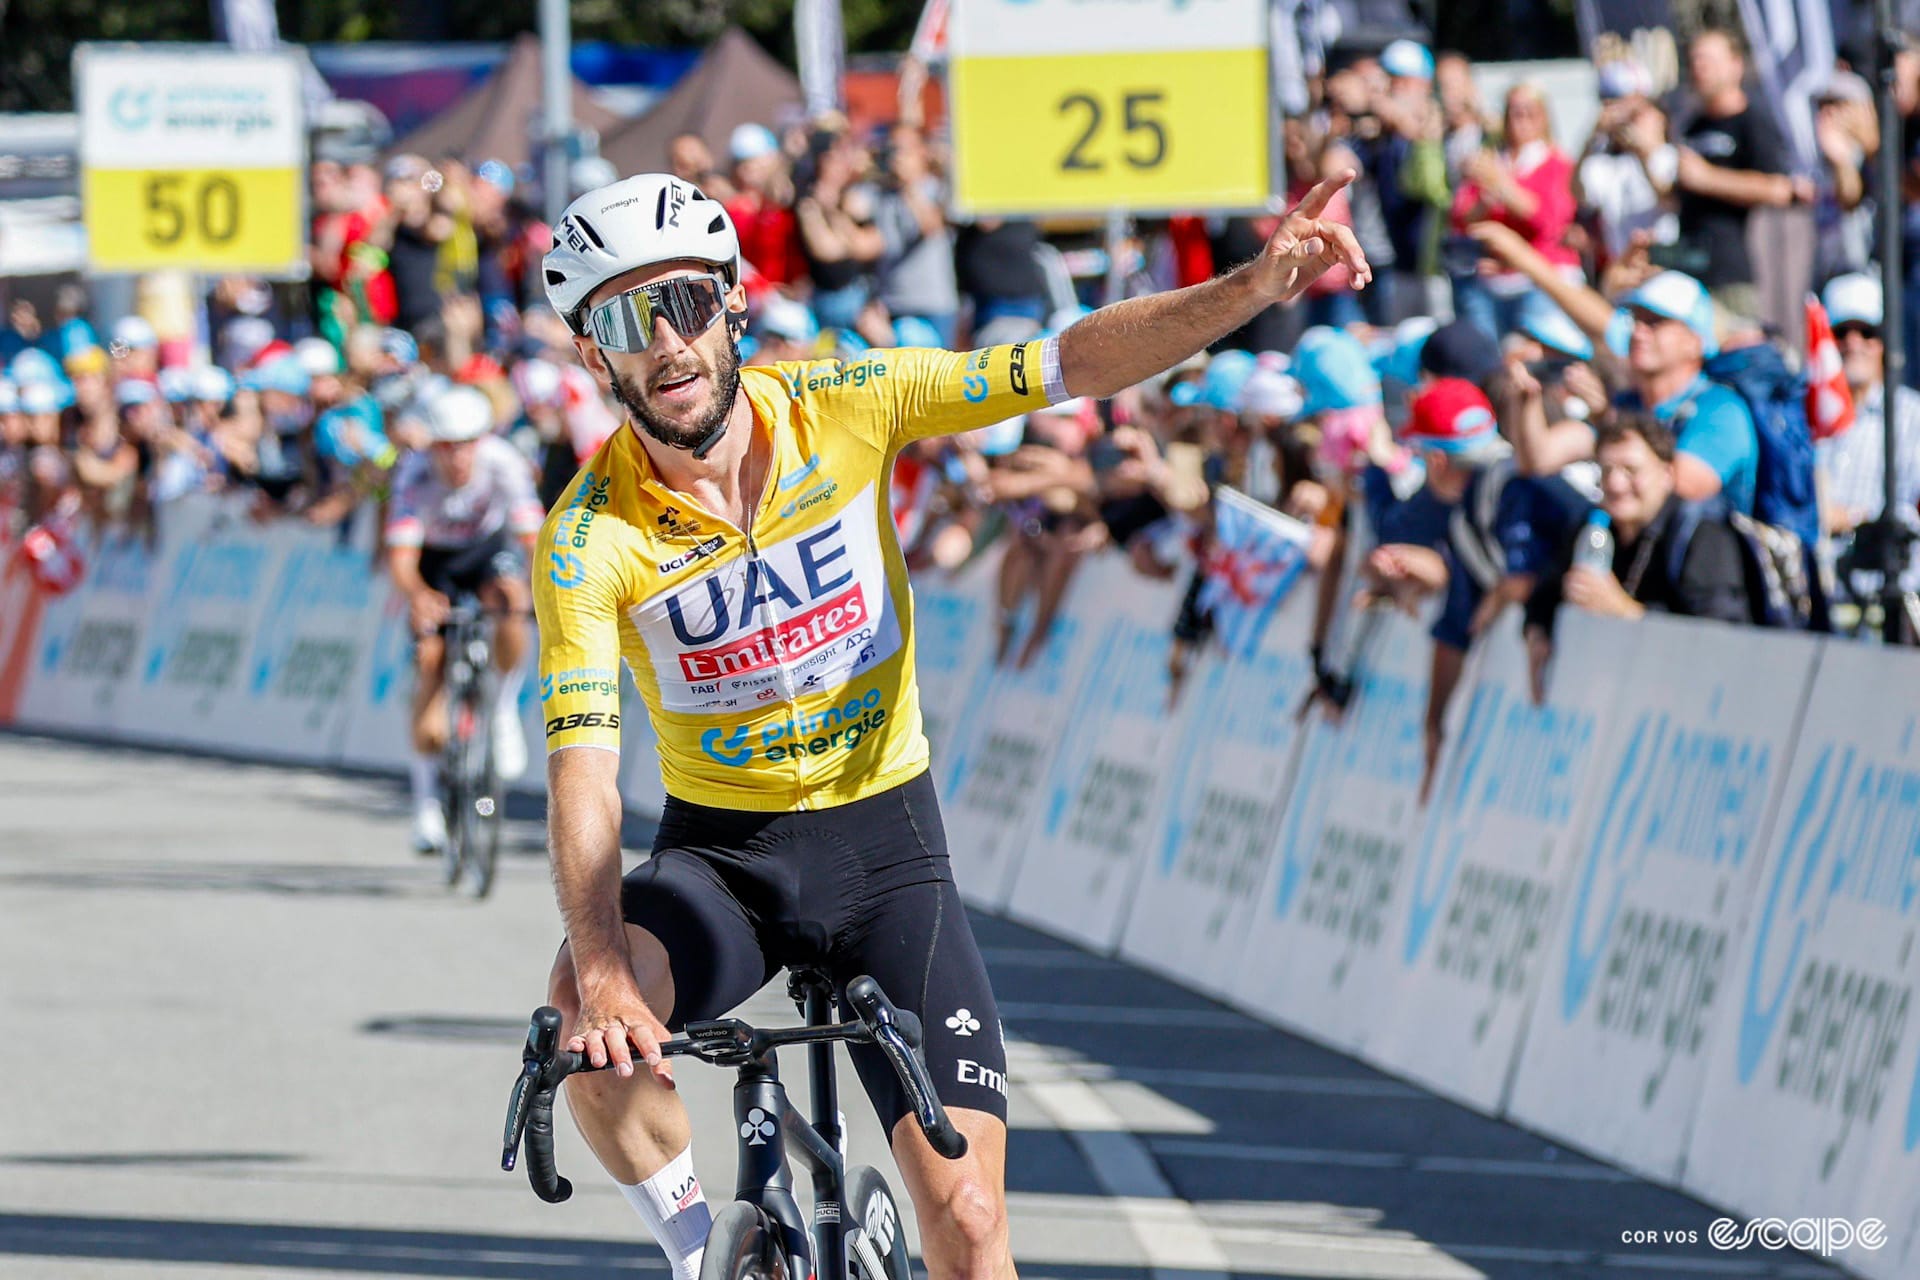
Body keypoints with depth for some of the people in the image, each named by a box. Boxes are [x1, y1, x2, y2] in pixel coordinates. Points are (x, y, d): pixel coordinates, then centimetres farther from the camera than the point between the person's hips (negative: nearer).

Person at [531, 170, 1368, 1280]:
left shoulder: (839, 407, -11)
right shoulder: (589, 540, -16)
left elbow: (1072, 365, -10)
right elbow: (583, 769, -24)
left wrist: (1255, 289, -24)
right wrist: (602, 968, -40)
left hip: (885, 840, 1)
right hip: (717, 854, -1)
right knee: (592, 1015, -34)